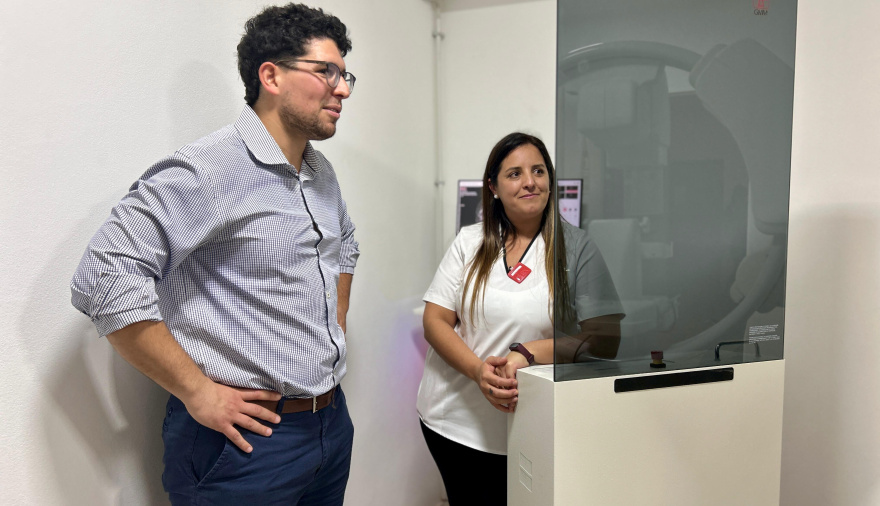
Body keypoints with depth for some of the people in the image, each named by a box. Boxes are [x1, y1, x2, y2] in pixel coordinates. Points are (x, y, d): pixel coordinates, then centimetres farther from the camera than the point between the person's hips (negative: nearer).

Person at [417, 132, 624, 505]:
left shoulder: (575, 247, -7)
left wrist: (527, 353, -25)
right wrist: (478, 370, -20)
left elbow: (605, 339, -13)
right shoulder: (470, 242, 0)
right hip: (452, 419, 3)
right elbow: (435, 322, -3)